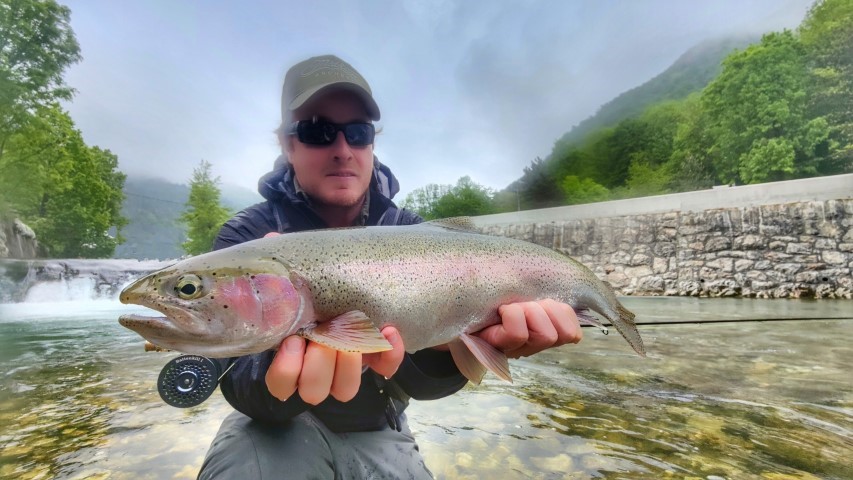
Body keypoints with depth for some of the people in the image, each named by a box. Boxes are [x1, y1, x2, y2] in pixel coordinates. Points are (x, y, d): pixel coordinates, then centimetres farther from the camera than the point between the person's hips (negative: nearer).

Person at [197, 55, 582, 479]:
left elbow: (416, 380, -18)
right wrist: (283, 377, -49)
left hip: (376, 435, 2)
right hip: (281, 427, -1)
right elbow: (245, 385, -27)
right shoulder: (246, 236, -15)